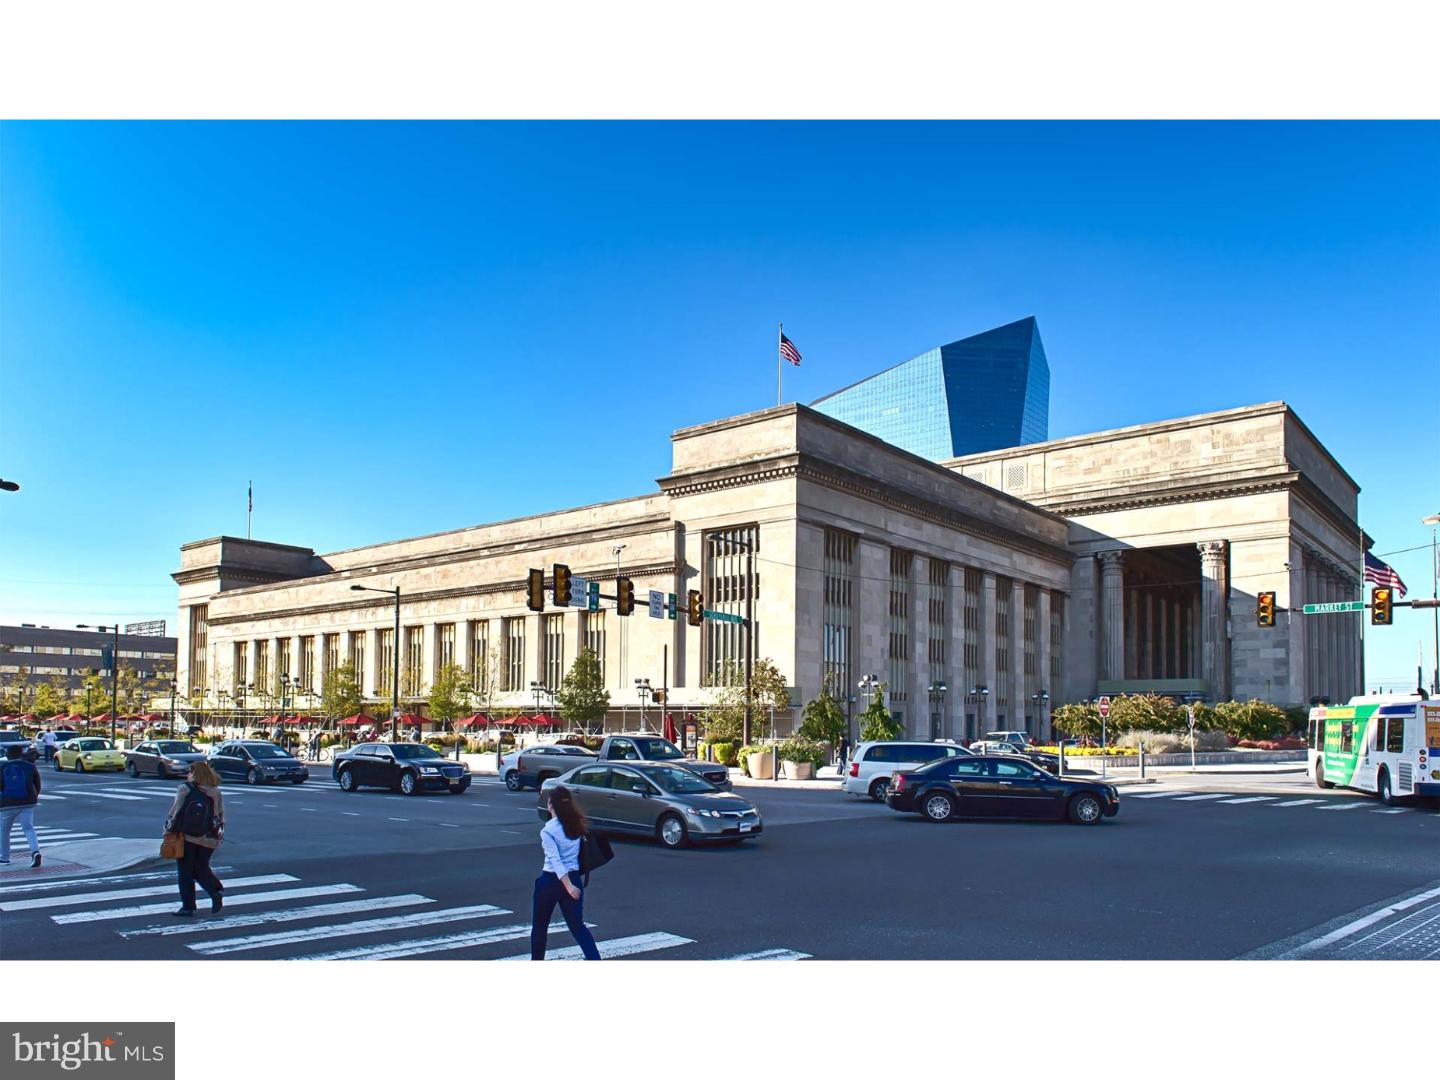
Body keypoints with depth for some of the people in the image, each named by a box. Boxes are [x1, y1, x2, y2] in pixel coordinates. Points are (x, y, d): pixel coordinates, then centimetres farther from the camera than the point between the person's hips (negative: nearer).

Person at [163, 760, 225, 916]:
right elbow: (221, 817, 6)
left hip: (186, 837, -4)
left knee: (185, 872, 8)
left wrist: (168, 828, 2)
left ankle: (188, 907, 10)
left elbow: (175, 811, -9)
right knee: (201, 868, 18)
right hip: (208, 839, 4)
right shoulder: (217, 793, 4)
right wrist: (219, 834, 15)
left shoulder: (185, 789, -6)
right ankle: (216, 891, -5)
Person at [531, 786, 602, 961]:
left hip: (551, 880, -4)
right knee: (577, 925, 10)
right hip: (574, 878, 4)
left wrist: (568, 886, -21)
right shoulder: (577, 824, 1)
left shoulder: (547, 830, -14)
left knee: (539, 925, 17)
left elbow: (555, 860, -20)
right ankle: (595, 960, -4)